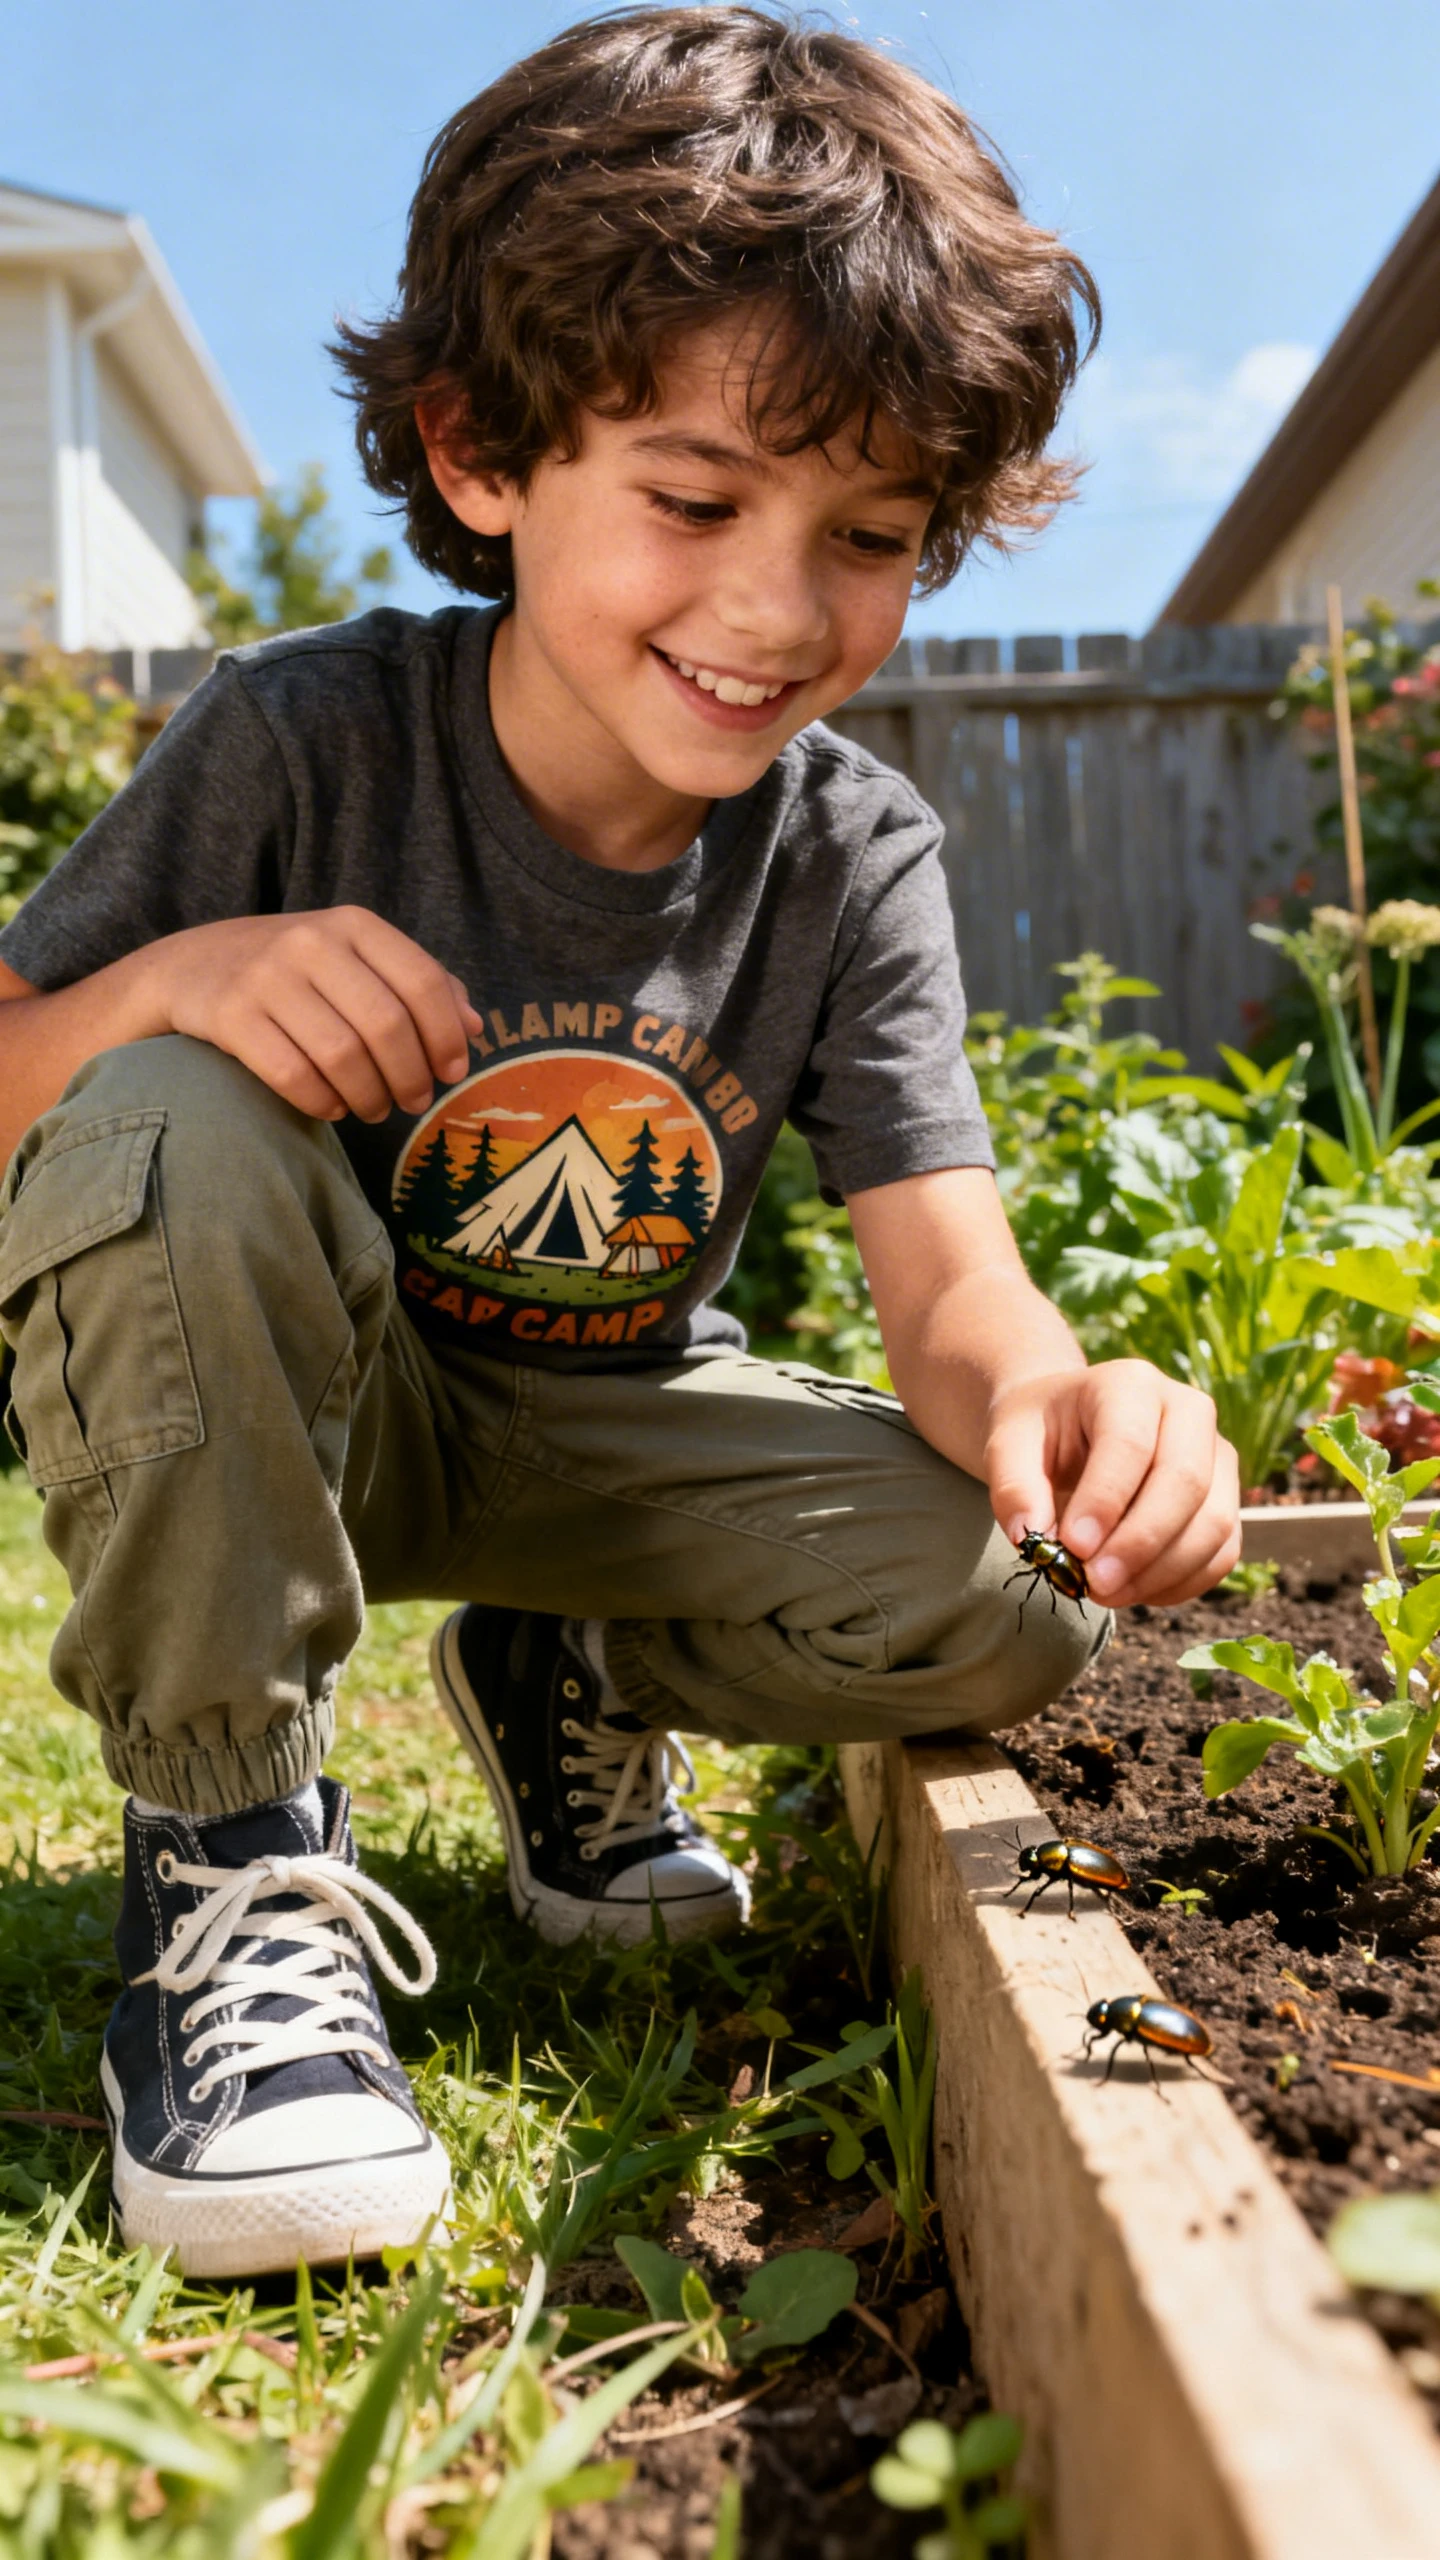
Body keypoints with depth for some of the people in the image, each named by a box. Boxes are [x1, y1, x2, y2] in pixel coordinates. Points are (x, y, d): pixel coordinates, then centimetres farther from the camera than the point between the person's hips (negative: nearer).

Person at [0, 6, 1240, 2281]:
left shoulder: (855, 856, -11)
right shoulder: (301, 745, -19)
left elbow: (943, 1268, -17)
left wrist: (1043, 1390, -42)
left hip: (611, 1419, 3)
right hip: (260, 1403, -2)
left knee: (1000, 1608, -21)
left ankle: (573, 1686, 12)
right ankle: (231, 1846, -17)